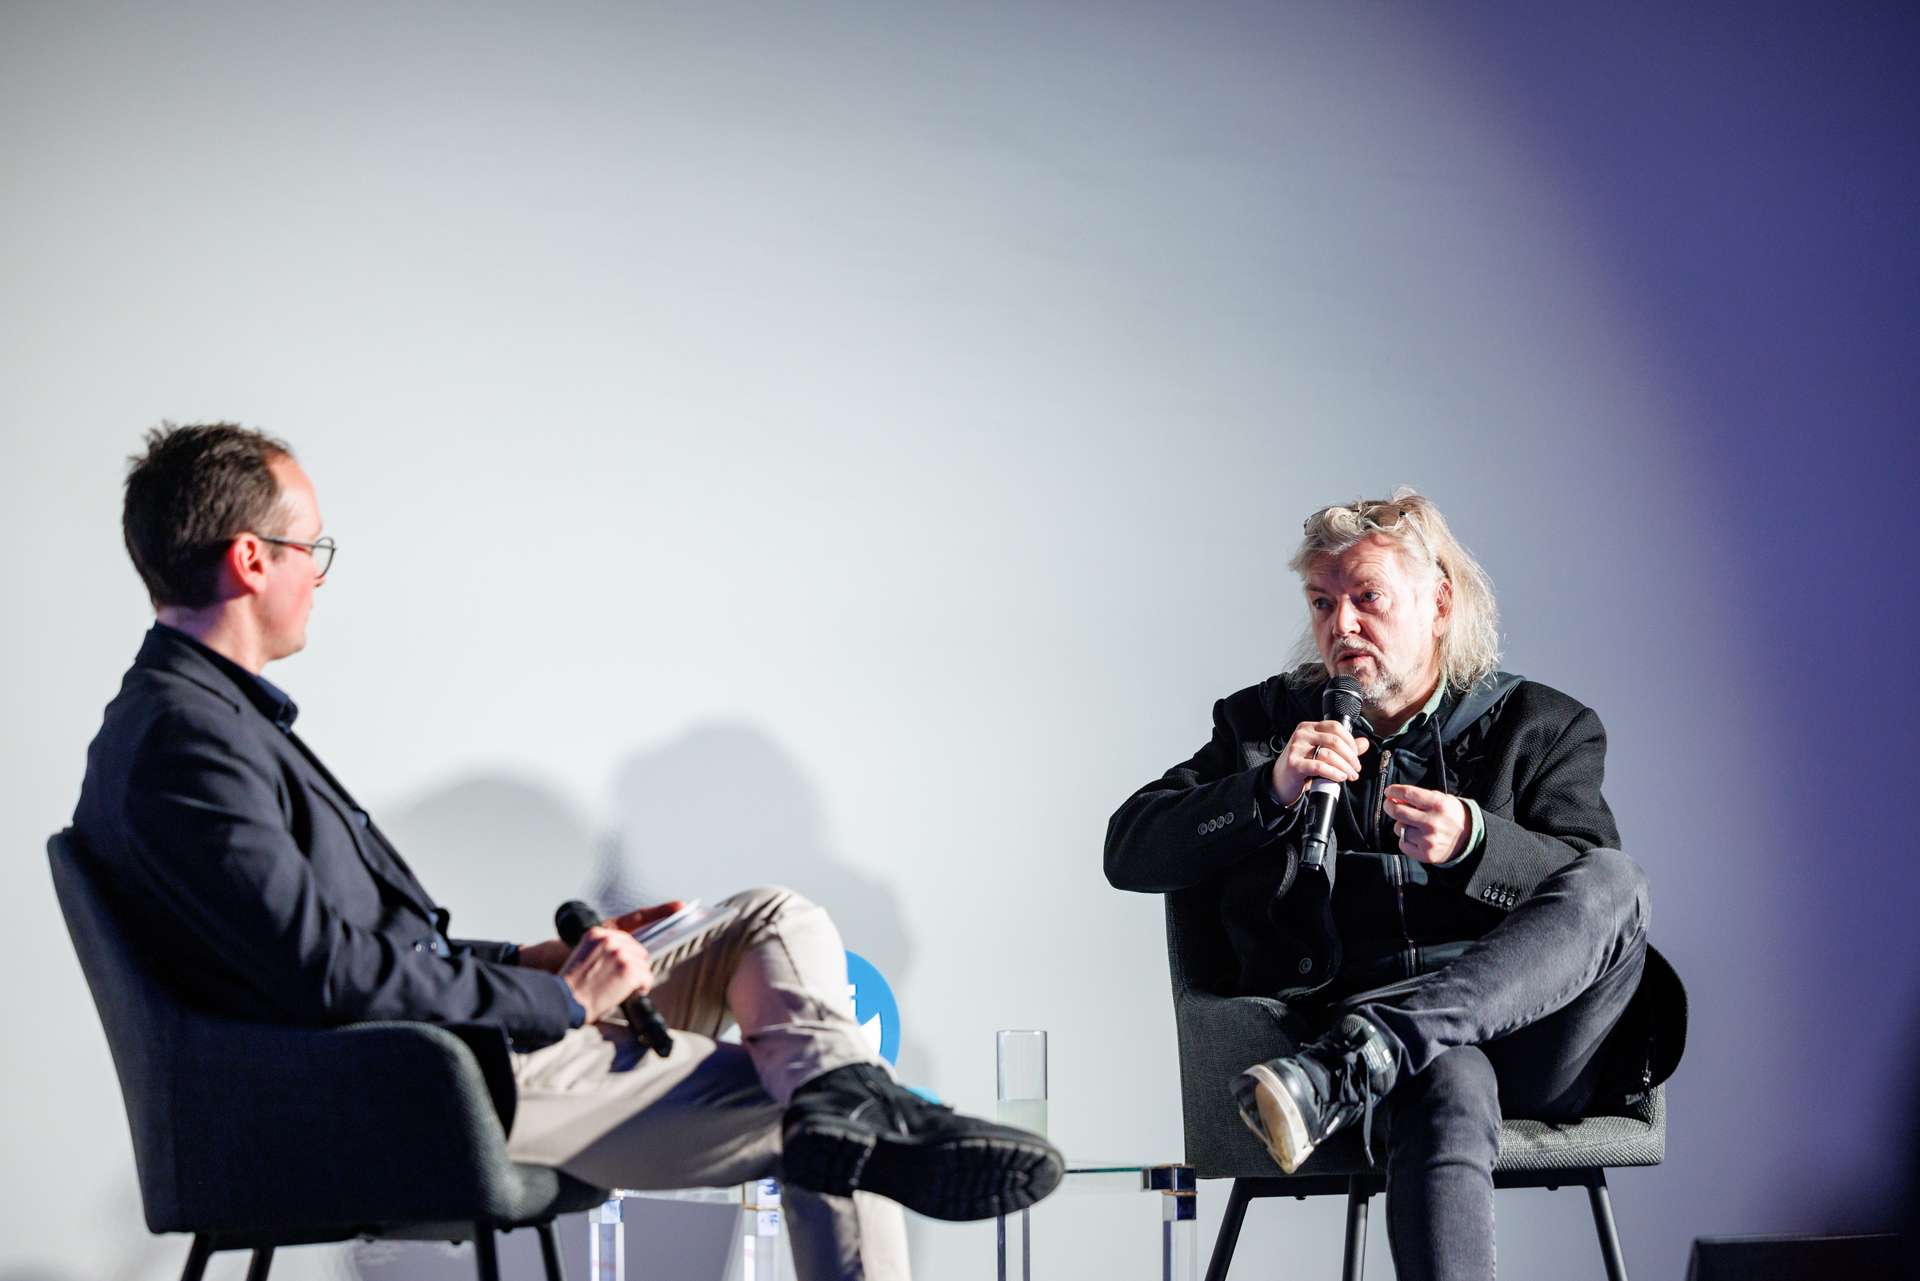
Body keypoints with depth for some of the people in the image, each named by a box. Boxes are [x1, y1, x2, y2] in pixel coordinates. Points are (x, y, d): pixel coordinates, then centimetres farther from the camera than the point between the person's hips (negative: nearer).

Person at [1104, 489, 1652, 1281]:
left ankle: (1347, 1067, -44)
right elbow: (1130, 854, 9)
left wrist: (1472, 843, -22)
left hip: (1525, 1030, 2)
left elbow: (1588, 883, 0)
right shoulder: (1267, 723, 20)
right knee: (1448, 1094, -39)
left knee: (1614, 886, -31)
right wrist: (1270, 793, -9)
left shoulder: (1543, 728, 17)